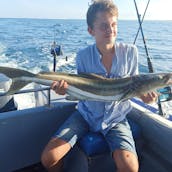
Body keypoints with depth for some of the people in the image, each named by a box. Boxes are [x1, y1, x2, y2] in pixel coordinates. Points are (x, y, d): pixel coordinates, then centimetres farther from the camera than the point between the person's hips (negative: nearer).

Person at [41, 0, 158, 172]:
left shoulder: (130, 51, -9)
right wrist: (66, 89, -23)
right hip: (86, 114, 1)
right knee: (48, 157, -11)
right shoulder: (83, 56, -9)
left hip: (116, 118, 0)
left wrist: (143, 94, -18)